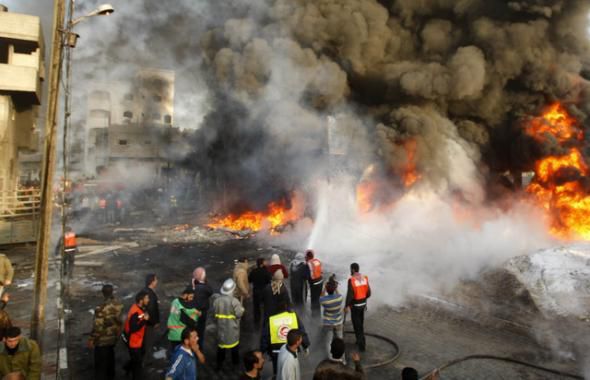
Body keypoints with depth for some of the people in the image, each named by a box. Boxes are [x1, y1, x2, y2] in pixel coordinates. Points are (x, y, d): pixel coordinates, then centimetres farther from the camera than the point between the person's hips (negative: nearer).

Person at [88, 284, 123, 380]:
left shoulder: (101, 309, -31)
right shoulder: (118, 304, -12)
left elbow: (98, 327, -24)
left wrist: (91, 339, -9)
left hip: (103, 340, -6)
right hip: (114, 336, 6)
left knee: (100, 362, 13)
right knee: (110, 357, 28)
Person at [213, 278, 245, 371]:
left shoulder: (217, 300, -11)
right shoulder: (234, 301, -23)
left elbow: (215, 312, -1)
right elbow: (239, 314, -19)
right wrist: (242, 309, 1)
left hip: (221, 326, 3)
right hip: (232, 327, -3)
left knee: (221, 343, 17)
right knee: (234, 344, 18)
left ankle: (219, 364, 26)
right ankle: (235, 362, 34)